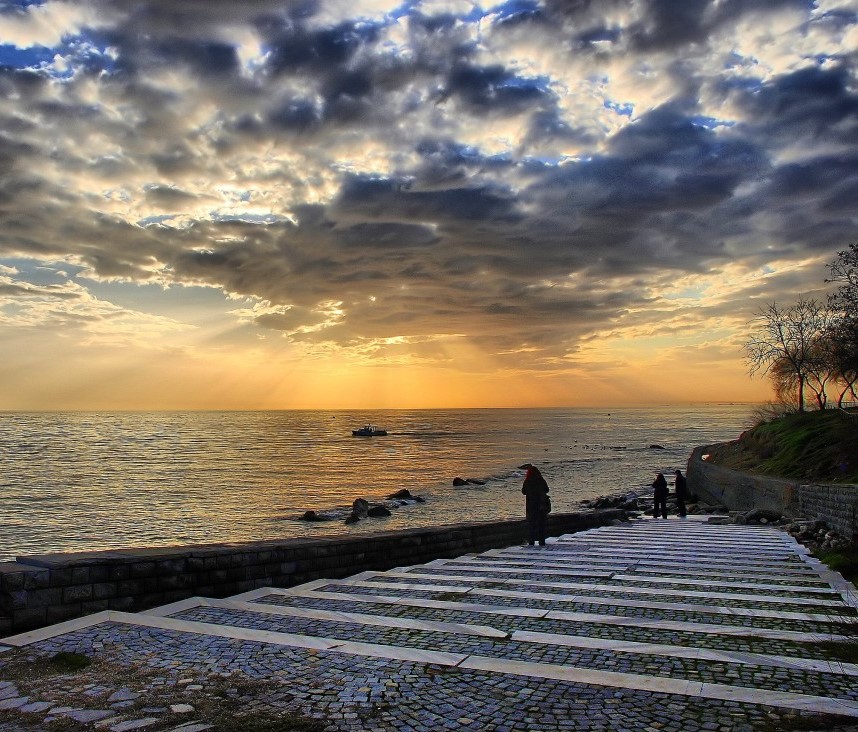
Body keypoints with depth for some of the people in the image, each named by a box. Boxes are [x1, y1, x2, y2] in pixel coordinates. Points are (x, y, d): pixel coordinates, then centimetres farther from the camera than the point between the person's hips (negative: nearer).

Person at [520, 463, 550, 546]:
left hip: (530, 504, 0)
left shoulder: (527, 482, -11)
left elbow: (523, 492, 1)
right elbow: (547, 490, 6)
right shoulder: (541, 481, -8)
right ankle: (542, 541, 8)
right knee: (541, 522, 9)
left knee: (531, 523, 10)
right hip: (541, 505, 1)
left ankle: (531, 541, 8)